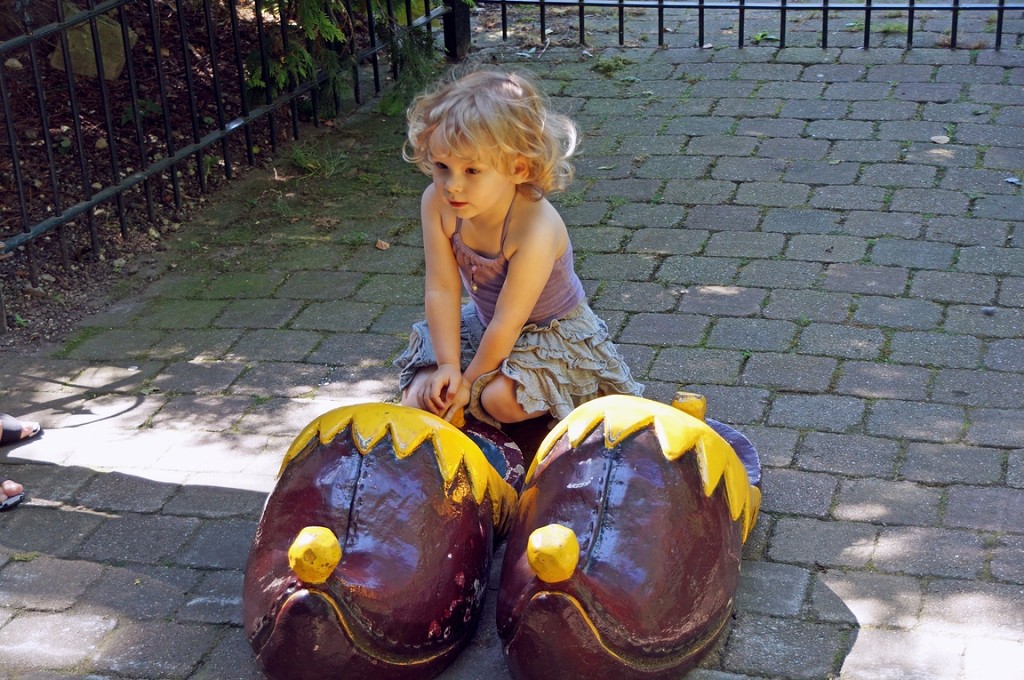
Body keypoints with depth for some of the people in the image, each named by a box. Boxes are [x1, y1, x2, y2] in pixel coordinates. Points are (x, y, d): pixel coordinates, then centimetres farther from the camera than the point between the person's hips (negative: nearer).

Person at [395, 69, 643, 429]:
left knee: (502, 398, -29)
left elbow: (507, 322, -28)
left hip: (554, 330, -5)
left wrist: (469, 381, -19)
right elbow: (441, 289, -16)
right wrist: (448, 365, -20)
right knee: (419, 398, -5)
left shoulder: (536, 229, -36)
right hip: (483, 322, 5)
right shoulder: (437, 204, -21)